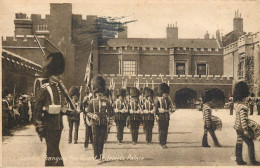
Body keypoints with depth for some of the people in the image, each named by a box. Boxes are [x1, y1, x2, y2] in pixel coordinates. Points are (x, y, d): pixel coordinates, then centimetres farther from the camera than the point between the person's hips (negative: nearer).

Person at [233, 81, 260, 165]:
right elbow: (243, 119, -26)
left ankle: (239, 160, 22)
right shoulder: (243, 107, -25)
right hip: (241, 128, -9)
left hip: (237, 126, 9)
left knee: (239, 142, 15)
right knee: (250, 143, 3)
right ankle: (252, 161, 11)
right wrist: (245, 130, -24)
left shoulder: (236, 103, 3)